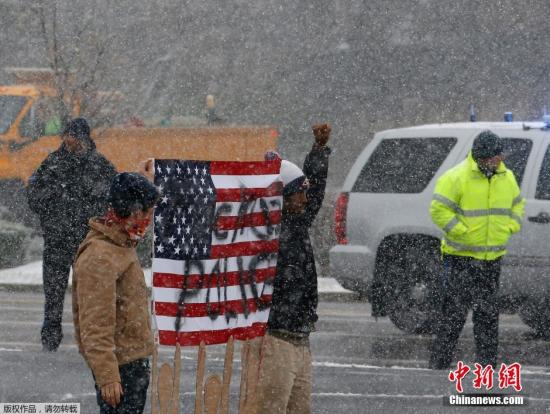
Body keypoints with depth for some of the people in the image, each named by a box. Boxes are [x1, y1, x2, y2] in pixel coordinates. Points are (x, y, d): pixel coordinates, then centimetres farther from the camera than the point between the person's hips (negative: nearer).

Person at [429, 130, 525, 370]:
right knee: (454, 313, -6)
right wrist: (460, 231, -18)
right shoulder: (456, 178, -12)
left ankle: (487, 364, 16)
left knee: (488, 314, 9)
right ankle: (439, 365, 0)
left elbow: (516, 204, 25)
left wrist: (510, 227, 8)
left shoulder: (507, 178, 9)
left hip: (492, 259, 6)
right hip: (461, 259, -6)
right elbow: (438, 209, -14)